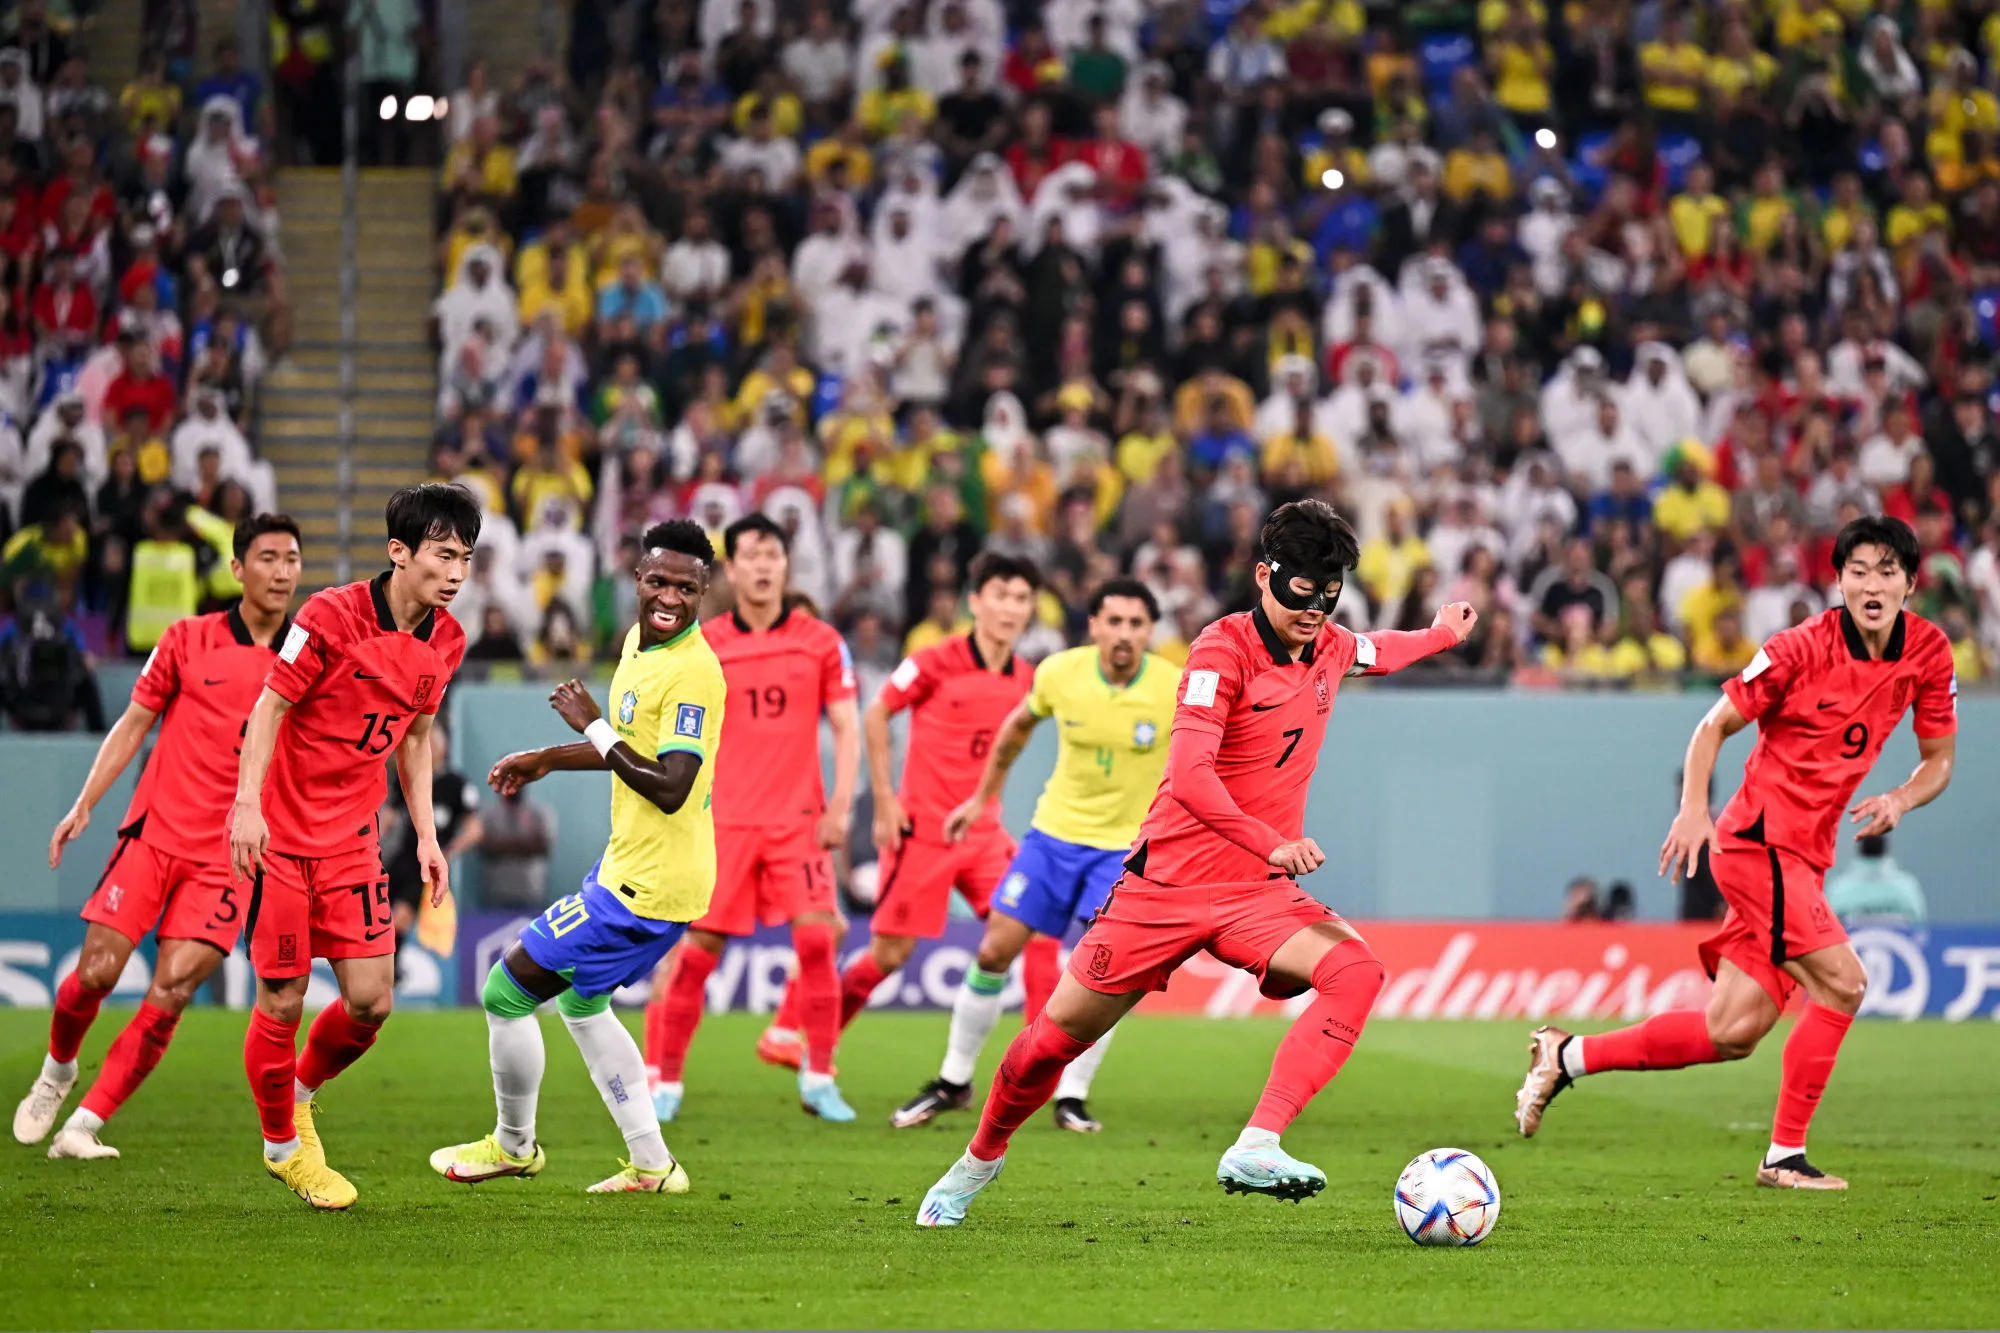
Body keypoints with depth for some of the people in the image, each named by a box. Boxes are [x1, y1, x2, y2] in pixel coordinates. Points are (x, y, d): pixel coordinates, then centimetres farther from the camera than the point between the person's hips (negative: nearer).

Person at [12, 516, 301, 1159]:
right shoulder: (188, 639, 3)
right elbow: (134, 724, 9)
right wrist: (84, 804, 2)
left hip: (228, 857, 0)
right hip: (154, 833, 0)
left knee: (171, 993, -12)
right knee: (97, 971, -7)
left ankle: (83, 1127, -5)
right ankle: (56, 1070, 25)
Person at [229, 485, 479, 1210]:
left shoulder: (445, 641, 4)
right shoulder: (332, 615, -15)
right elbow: (270, 707, -11)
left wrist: (427, 836, 12)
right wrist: (247, 803, -20)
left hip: (353, 839, 5)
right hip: (282, 833, -5)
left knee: (371, 1001, -2)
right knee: (282, 1000, -1)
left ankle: (301, 1093, 28)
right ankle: (282, 1145, 20)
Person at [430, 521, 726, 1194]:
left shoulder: (694, 672, -23)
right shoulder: (638, 640, 7)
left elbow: (670, 788, -31)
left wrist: (592, 726, -24)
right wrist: (546, 759, 27)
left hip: (647, 886, -10)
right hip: (629, 863, 10)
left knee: (506, 993, 0)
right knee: (579, 999, 26)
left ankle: (514, 1145, 21)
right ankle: (652, 1166, 27)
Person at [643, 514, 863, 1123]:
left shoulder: (820, 641, 4)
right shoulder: (701, 645, 3)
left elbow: (846, 728, 6)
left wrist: (840, 807, -4)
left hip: (798, 819, 1)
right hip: (722, 820, 0)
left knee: (816, 939, -10)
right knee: (695, 948, -4)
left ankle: (819, 1079, 2)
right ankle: (663, 1081, 6)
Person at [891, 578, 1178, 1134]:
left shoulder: (1176, 691, -18)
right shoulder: (1060, 672, -11)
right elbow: (1019, 725, 10)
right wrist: (981, 798, 16)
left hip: (1127, 845, -2)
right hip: (1055, 832, 2)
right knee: (995, 951, 0)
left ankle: (1072, 1096, 3)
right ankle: (953, 1082, 16)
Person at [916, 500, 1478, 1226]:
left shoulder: (1329, 648, 6)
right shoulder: (1223, 648, -16)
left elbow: (1378, 651, 35)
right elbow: (1189, 776, -29)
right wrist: (1273, 844, -38)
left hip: (1259, 894, 5)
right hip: (1167, 884, -5)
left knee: (1356, 971, -25)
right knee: (1058, 1035, 2)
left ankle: (1254, 1150, -34)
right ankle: (979, 1160, 31)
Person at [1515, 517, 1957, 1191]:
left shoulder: (1929, 653, 2)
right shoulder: (1801, 648, -14)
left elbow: (1938, 759, 12)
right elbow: (1715, 726, -5)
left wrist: (1899, 800, -9)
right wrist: (1694, 808, -19)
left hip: (1803, 858, 7)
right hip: (1758, 839, -7)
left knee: (1733, 1033, 3)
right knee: (1840, 982, -18)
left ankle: (1566, 1055, 16)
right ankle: (1785, 1155, -6)